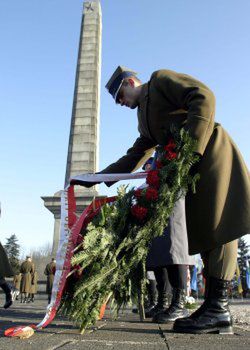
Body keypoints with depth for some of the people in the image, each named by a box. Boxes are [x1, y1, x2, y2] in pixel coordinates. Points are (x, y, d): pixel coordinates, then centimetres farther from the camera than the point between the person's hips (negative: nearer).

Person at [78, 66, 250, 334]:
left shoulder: (161, 78, 5)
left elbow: (204, 97, -10)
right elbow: (133, 159, 24)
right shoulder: (144, 120, 26)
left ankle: (219, 309, -11)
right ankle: (212, 307, 2)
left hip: (211, 153, -8)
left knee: (217, 224, -12)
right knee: (202, 229, 0)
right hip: (190, 167, 8)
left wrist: (191, 148, -20)